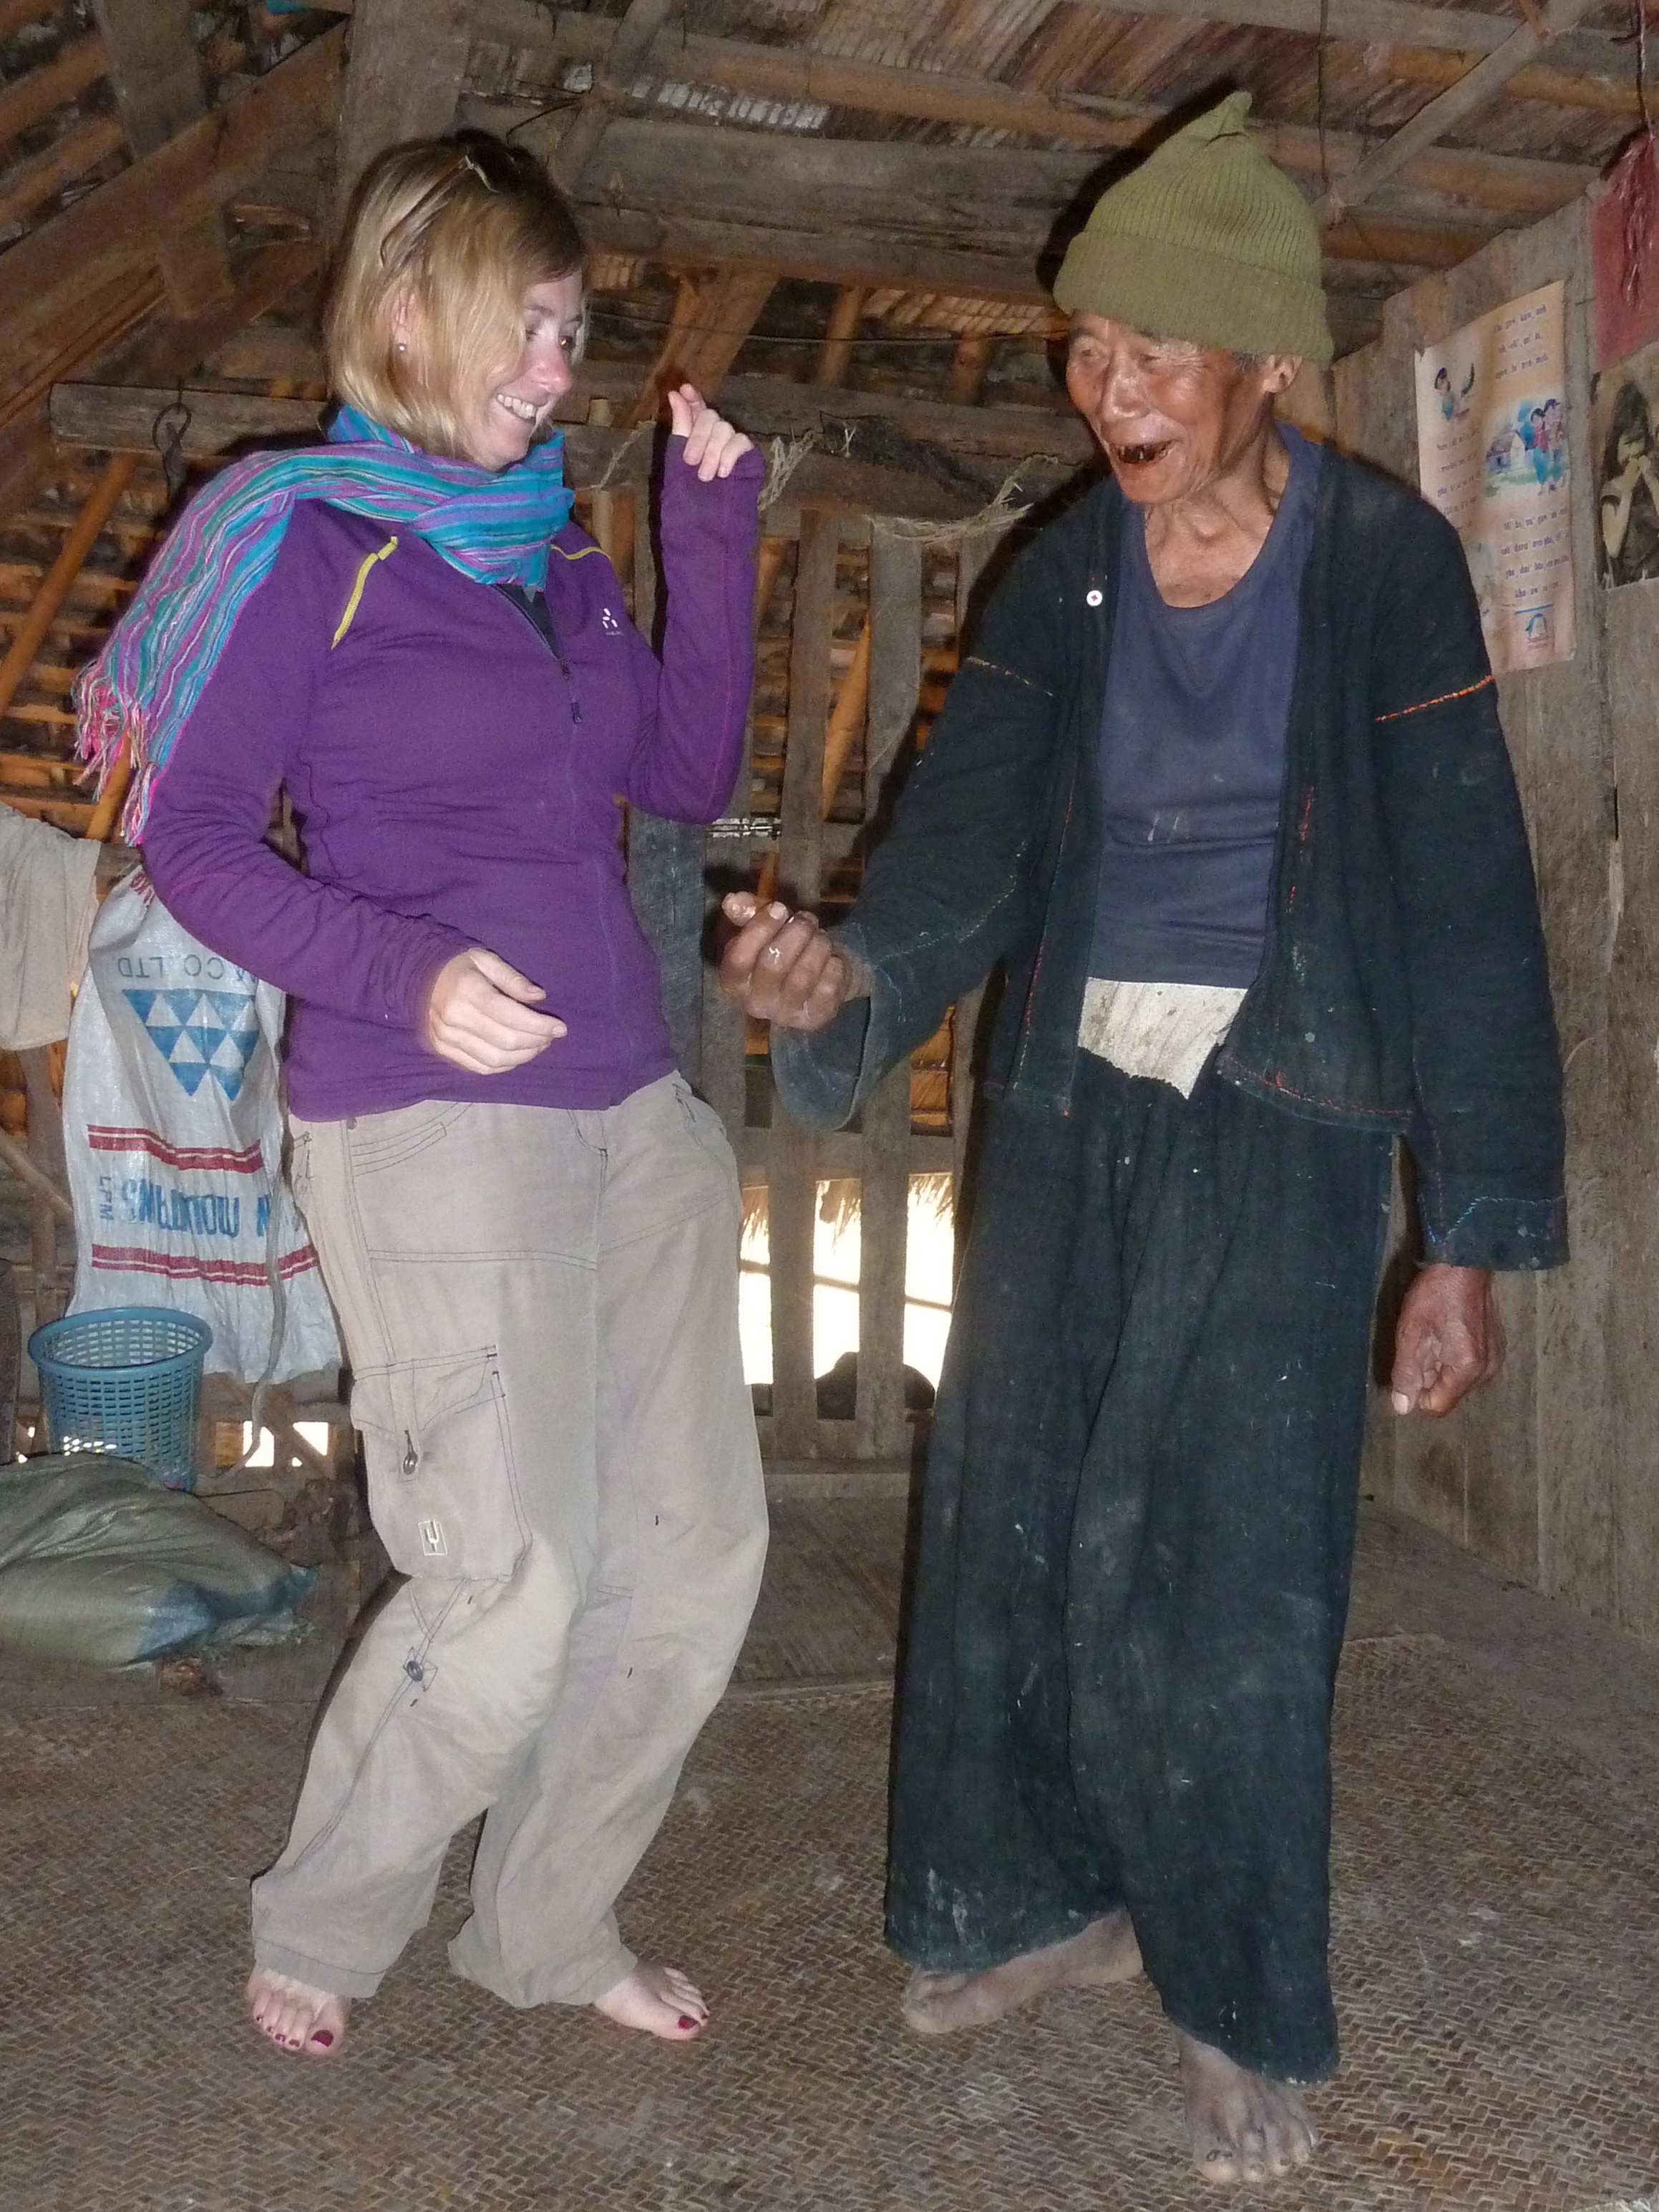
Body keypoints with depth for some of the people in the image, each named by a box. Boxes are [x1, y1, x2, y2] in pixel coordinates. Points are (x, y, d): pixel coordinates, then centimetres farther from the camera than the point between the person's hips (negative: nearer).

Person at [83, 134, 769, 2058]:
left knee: (695, 1553, 8)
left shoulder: (554, 545, 16)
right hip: (429, 1122, -7)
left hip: (631, 1108, 7)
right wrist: (403, 976, -22)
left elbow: (687, 777, 14)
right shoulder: (309, 543, -3)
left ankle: (547, 1928, 29)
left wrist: (711, 538, 8)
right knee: (511, 1589, -5)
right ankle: (314, 1935, 23)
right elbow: (190, 835, -7)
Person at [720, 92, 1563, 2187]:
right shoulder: (1059, 578, 5)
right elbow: (969, 842, -5)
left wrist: (1473, 1240, -10)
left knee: (1223, 1571, -4)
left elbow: (1469, 909, -7)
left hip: (1277, 1129, -4)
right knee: (1010, 1521, 9)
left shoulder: (1384, 564, -6)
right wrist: (850, 976, -28)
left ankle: (1241, 2008, 19)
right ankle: (1043, 1891, 33)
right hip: (1066, 1099, 4)